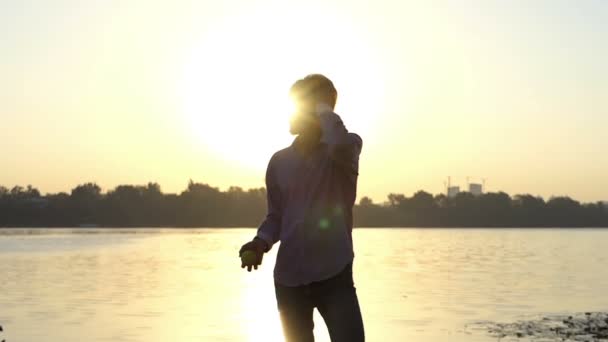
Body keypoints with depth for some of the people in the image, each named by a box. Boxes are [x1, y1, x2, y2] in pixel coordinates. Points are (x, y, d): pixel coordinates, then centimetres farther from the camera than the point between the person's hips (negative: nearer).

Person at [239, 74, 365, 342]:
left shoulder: (346, 149, -3)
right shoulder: (279, 161, 10)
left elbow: (341, 146, -28)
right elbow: (276, 215, 15)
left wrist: (323, 108, -13)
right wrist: (261, 242, -5)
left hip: (335, 274, -4)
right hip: (289, 278, 4)